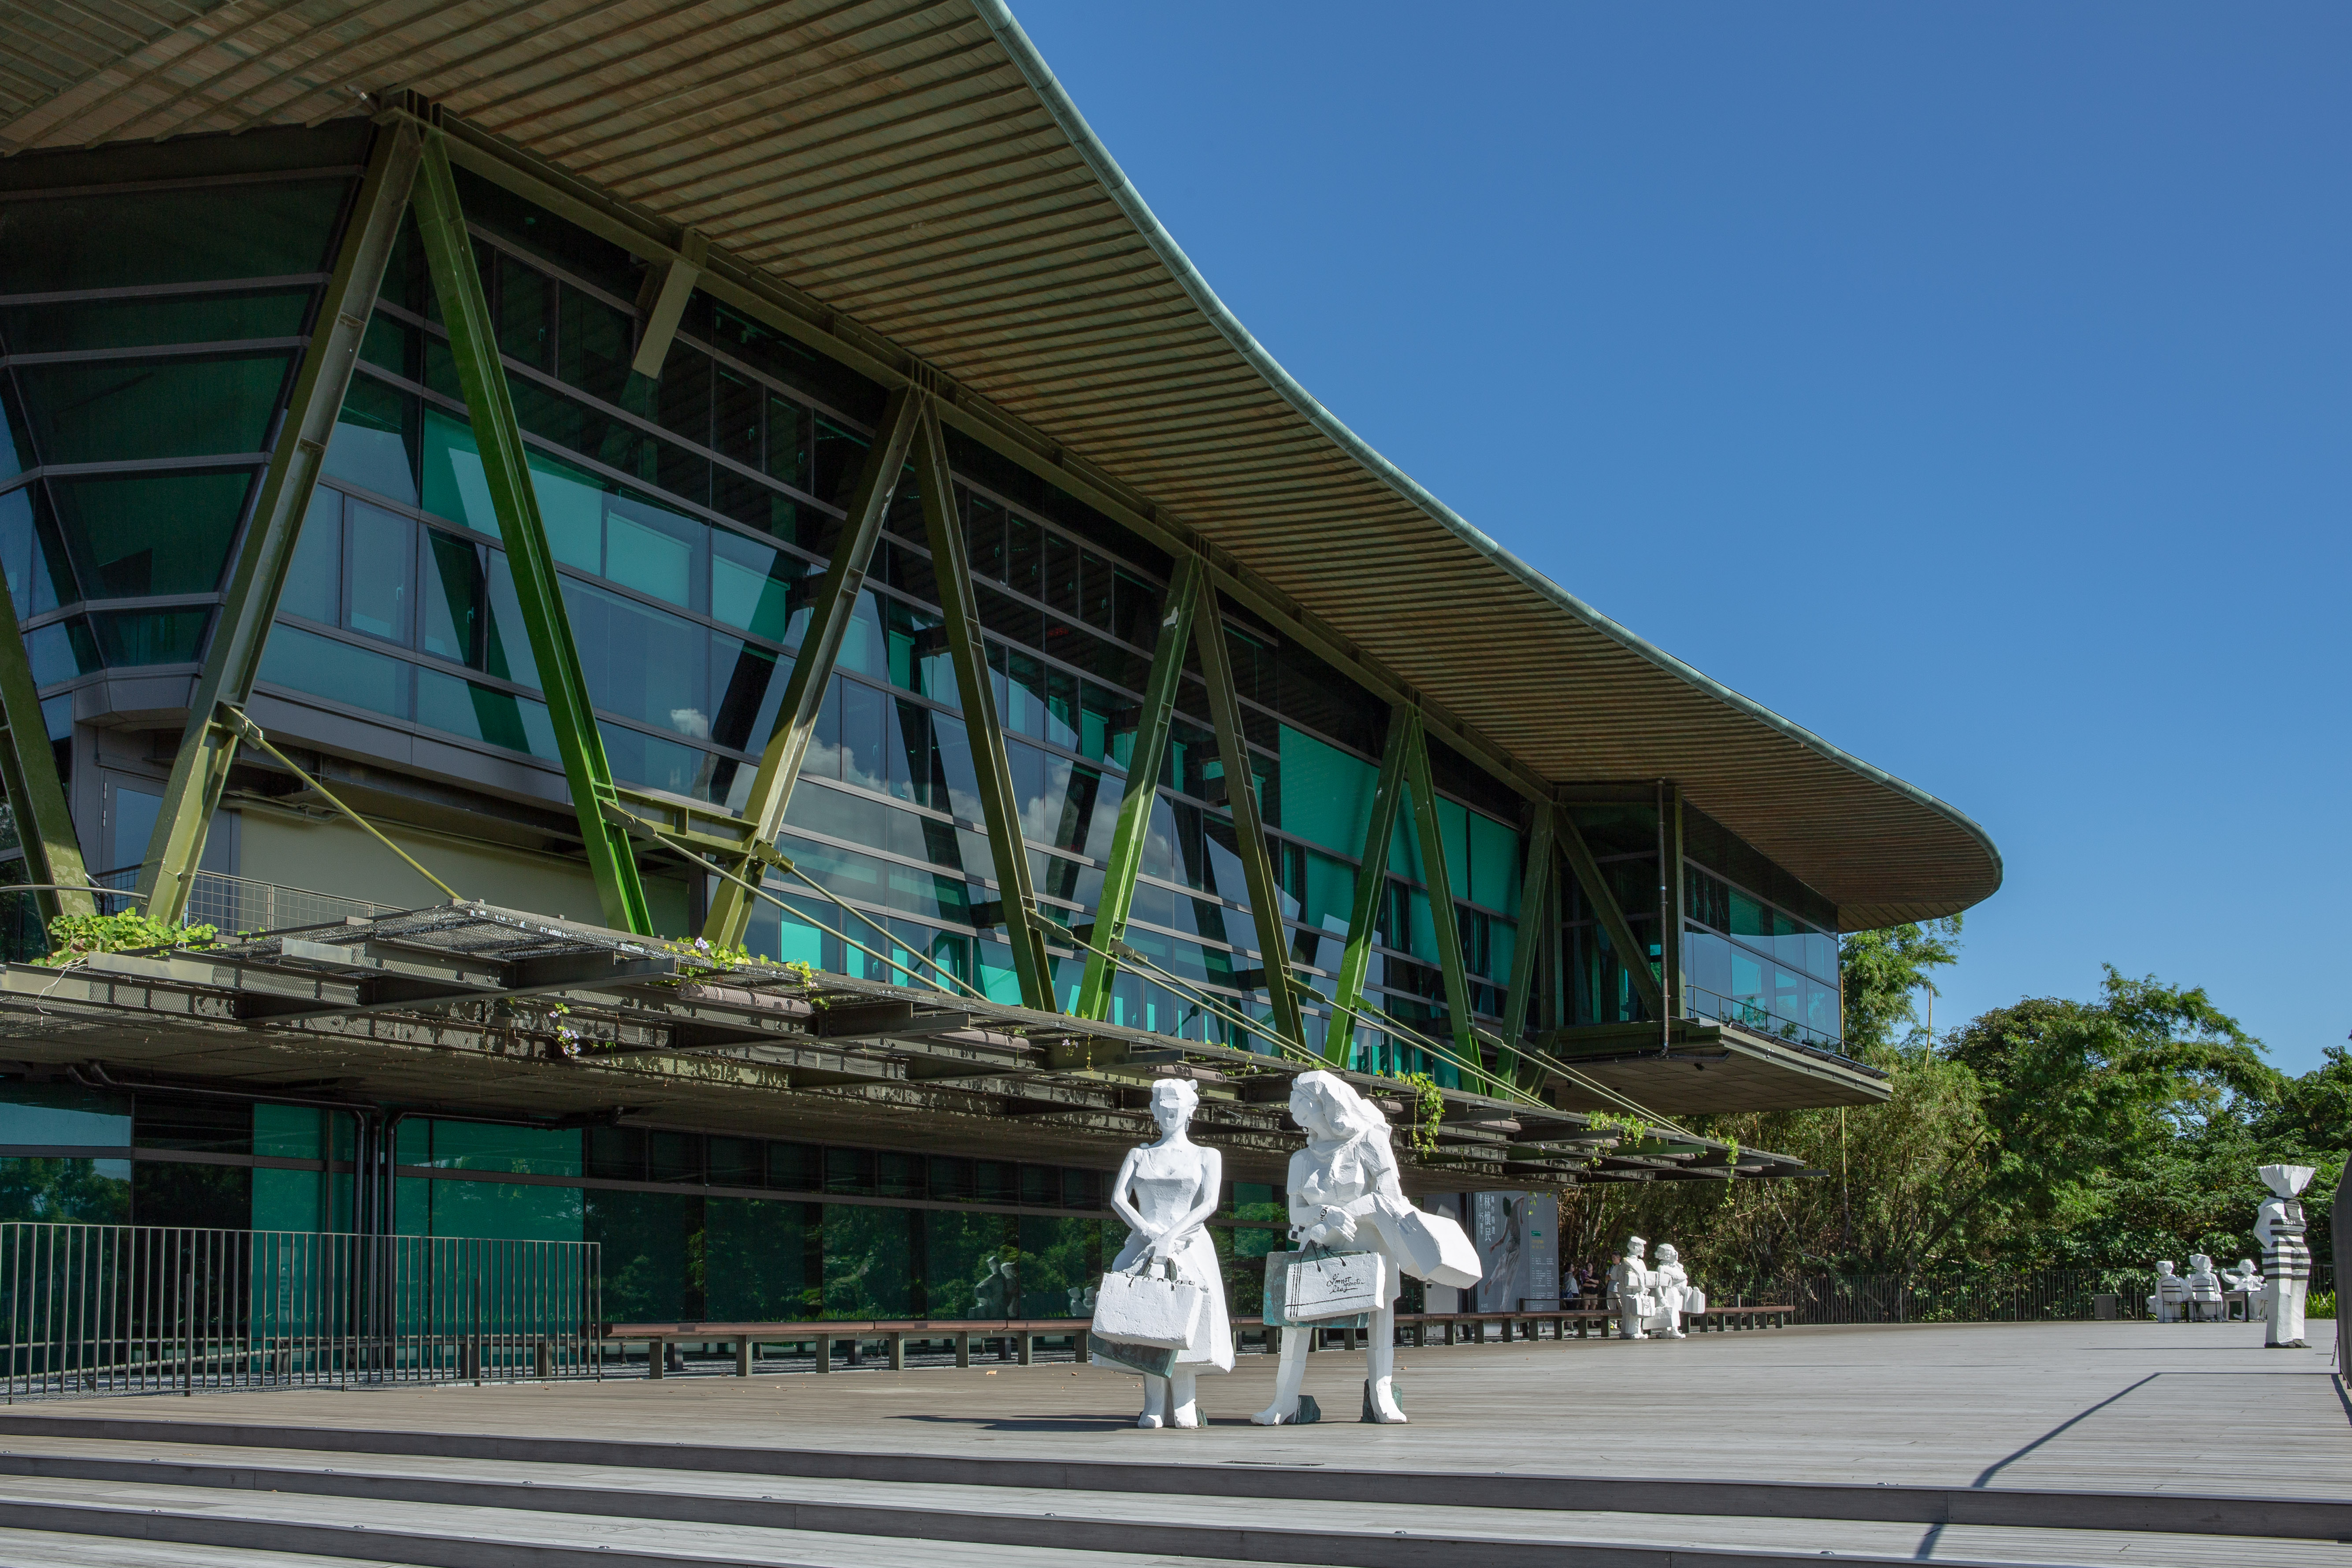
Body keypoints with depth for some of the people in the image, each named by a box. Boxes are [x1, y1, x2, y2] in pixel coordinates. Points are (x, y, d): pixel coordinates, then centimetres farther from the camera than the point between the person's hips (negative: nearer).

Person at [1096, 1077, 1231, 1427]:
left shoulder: (1207, 1157, 14)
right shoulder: (1139, 1155, 20)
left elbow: (1209, 1204, -1)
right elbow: (1118, 1199, 5)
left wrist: (1172, 1235, -16)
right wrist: (1148, 1231, -12)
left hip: (1190, 1246, -1)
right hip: (1144, 1244, 2)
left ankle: (1184, 1405, -25)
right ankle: (1155, 1405, -20)